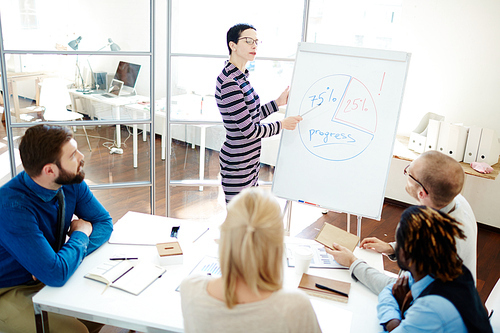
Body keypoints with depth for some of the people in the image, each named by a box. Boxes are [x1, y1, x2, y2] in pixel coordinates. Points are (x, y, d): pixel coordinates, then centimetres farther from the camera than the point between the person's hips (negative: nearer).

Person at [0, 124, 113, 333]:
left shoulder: (72, 182, -12)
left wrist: (73, 253, -19)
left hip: (48, 277, 6)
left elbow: (104, 222, -1)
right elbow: (56, 274, -36)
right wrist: (80, 235, -18)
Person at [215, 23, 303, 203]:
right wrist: (282, 124, -9)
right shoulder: (228, 82, -22)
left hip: (251, 160, 10)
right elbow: (249, 131, -21)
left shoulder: (240, 76, 9)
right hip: (238, 164, -10)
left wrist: (278, 102, 14)